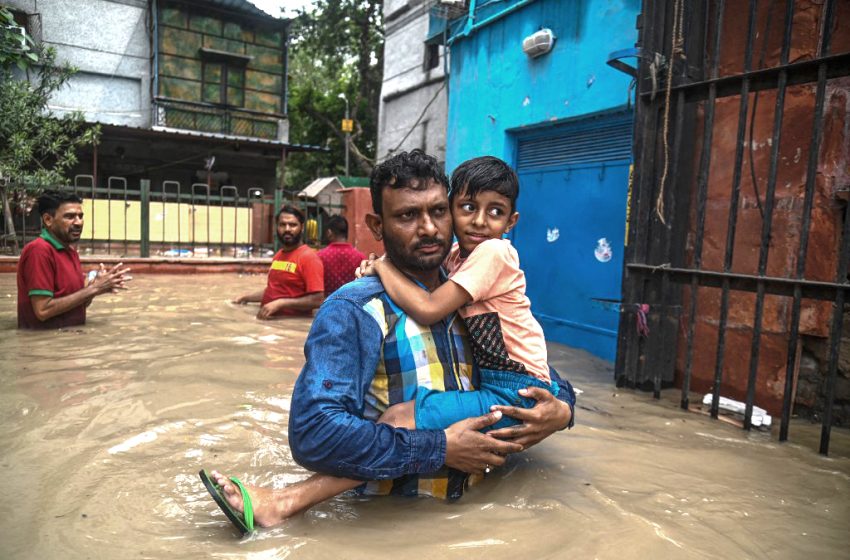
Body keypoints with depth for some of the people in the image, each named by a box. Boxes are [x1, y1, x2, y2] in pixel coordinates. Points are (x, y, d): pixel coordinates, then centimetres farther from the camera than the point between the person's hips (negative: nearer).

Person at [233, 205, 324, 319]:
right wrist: (246, 297, 18)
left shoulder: (309, 257, -11)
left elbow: (317, 300, -17)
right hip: (270, 319, 7)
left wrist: (280, 303, -20)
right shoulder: (278, 255, 14)